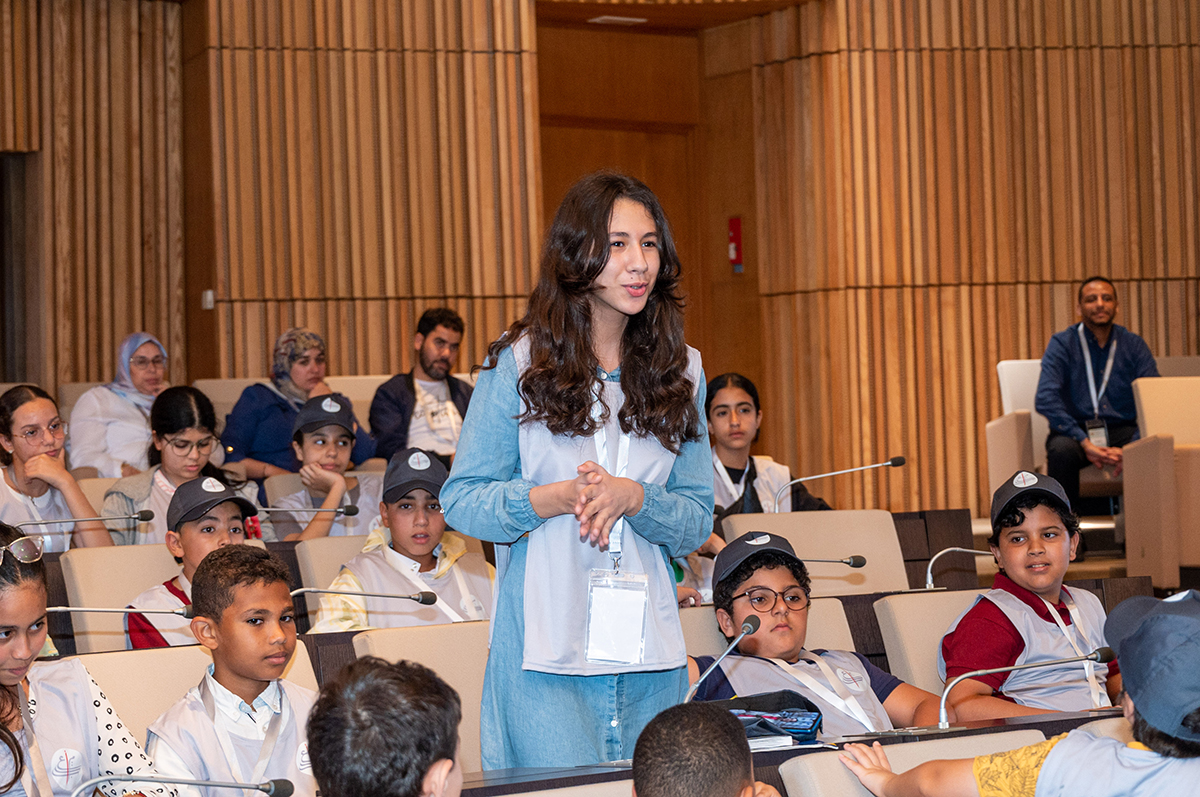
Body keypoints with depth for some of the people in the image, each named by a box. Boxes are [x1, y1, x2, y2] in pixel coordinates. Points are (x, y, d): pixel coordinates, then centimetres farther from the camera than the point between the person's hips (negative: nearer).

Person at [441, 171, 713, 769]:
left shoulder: (680, 372, 9)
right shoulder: (518, 363, -1)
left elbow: (698, 522, 7)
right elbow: (461, 500, -1)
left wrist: (631, 497, -14)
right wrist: (559, 497, -17)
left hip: (649, 655, 4)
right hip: (543, 652, -4)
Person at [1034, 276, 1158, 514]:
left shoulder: (1134, 345, 8)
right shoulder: (1062, 344, 1)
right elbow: (1045, 400, -12)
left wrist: (1132, 447, -21)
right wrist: (1084, 442, -24)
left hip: (1123, 431, 1)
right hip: (1075, 429, -1)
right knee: (1061, 450, -36)